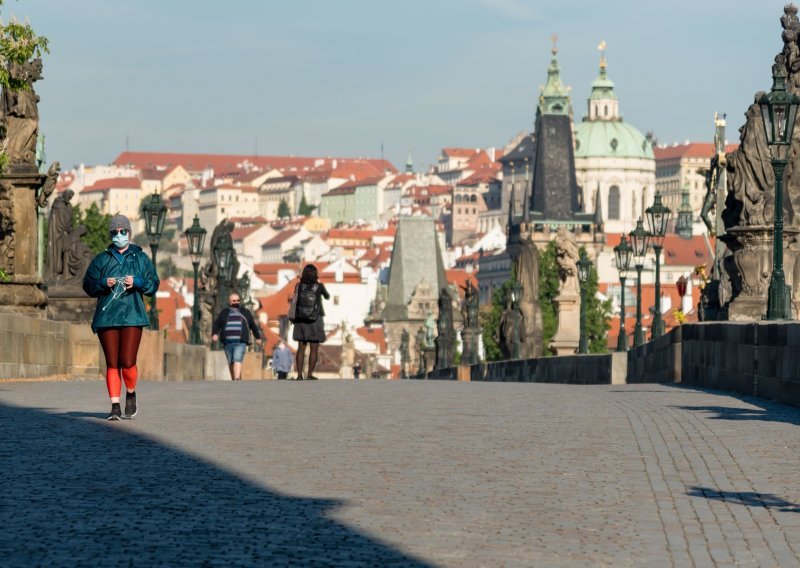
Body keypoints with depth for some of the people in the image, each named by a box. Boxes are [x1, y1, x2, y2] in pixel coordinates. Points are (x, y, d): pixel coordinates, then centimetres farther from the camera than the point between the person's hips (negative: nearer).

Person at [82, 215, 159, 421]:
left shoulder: (140, 258, 12)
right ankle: (115, 406, 1)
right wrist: (103, 283, -9)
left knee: (128, 363, -10)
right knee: (112, 364, -2)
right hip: (107, 316, 1)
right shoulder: (101, 259, 14)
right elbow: (88, 285, 11)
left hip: (132, 316, -1)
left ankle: (131, 395, 17)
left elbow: (154, 284, 8)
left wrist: (137, 282, -11)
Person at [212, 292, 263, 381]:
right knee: (231, 363, 8)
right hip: (227, 343, 2)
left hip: (240, 343, -2)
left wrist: (258, 337, 29)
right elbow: (217, 324, 11)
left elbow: (253, 325, 24)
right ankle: (233, 379, 20)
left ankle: (237, 380, -31)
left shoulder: (245, 312, 17)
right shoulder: (224, 313, 15)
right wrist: (214, 333, -7)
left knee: (237, 361, -19)